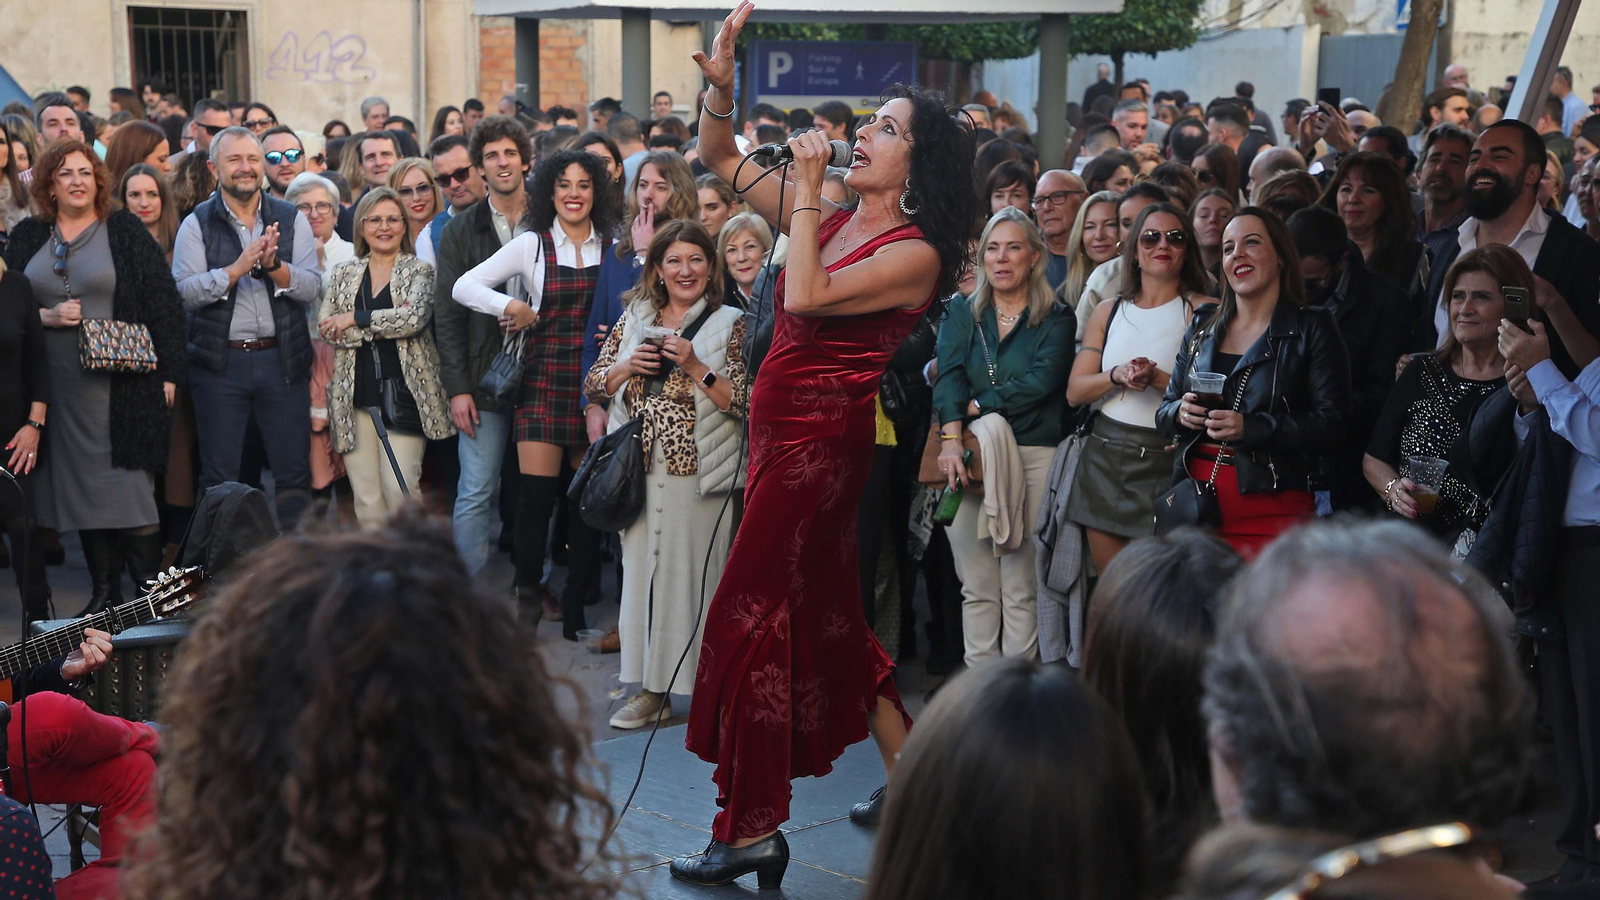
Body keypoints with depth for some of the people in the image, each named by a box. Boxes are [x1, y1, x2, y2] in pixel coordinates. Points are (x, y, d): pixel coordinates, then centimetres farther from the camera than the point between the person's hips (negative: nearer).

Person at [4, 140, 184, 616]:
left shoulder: (124, 230, 2)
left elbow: (163, 301, -2)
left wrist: (167, 372, -7)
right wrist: (46, 317, -8)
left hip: (120, 379, -4)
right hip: (57, 382, 4)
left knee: (129, 483, -7)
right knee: (81, 486, 7)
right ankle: (104, 590, 17)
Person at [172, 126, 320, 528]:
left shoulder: (291, 219, 7)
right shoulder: (197, 224, 2)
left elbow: (313, 288, -3)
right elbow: (185, 291, -10)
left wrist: (274, 265, -20)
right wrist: (239, 266, -20)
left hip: (282, 359, 1)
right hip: (220, 362, -1)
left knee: (294, 475, 4)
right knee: (218, 480, 5)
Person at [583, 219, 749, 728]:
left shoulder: (729, 324, 0)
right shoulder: (634, 319, 13)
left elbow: (746, 402, -8)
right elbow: (593, 386, 13)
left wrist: (696, 368, -17)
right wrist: (628, 366, -5)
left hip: (697, 471, -4)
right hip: (640, 469, 4)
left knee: (694, 572, -4)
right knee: (643, 569, 5)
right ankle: (651, 689, 13)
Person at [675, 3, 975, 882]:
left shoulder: (916, 252, -12)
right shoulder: (832, 219, 9)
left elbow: (806, 298, -25)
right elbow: (721, 160, 13)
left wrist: (805, 190, -16)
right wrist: (721, 82, -3)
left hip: (823, 436, -8)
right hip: (784, 430, 8)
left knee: (749, 613, -6)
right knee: (823, 611, 16)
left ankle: (752, 830, 0)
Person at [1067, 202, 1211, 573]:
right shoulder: (1108, 313, 15)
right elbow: (1074, 392, 8)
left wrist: (1158, 378, -19)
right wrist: (1117, 376, -9)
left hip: (1168, 459, -4)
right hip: (1105, 459, 4)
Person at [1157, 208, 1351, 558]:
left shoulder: (1312, 328, 1)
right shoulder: (1202, 329, 16)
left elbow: (1332, 419, -8)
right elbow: (1165, 409, 19)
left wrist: (1251, 428, -19)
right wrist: (1181, 413, -6)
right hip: (1197, 500, 4)